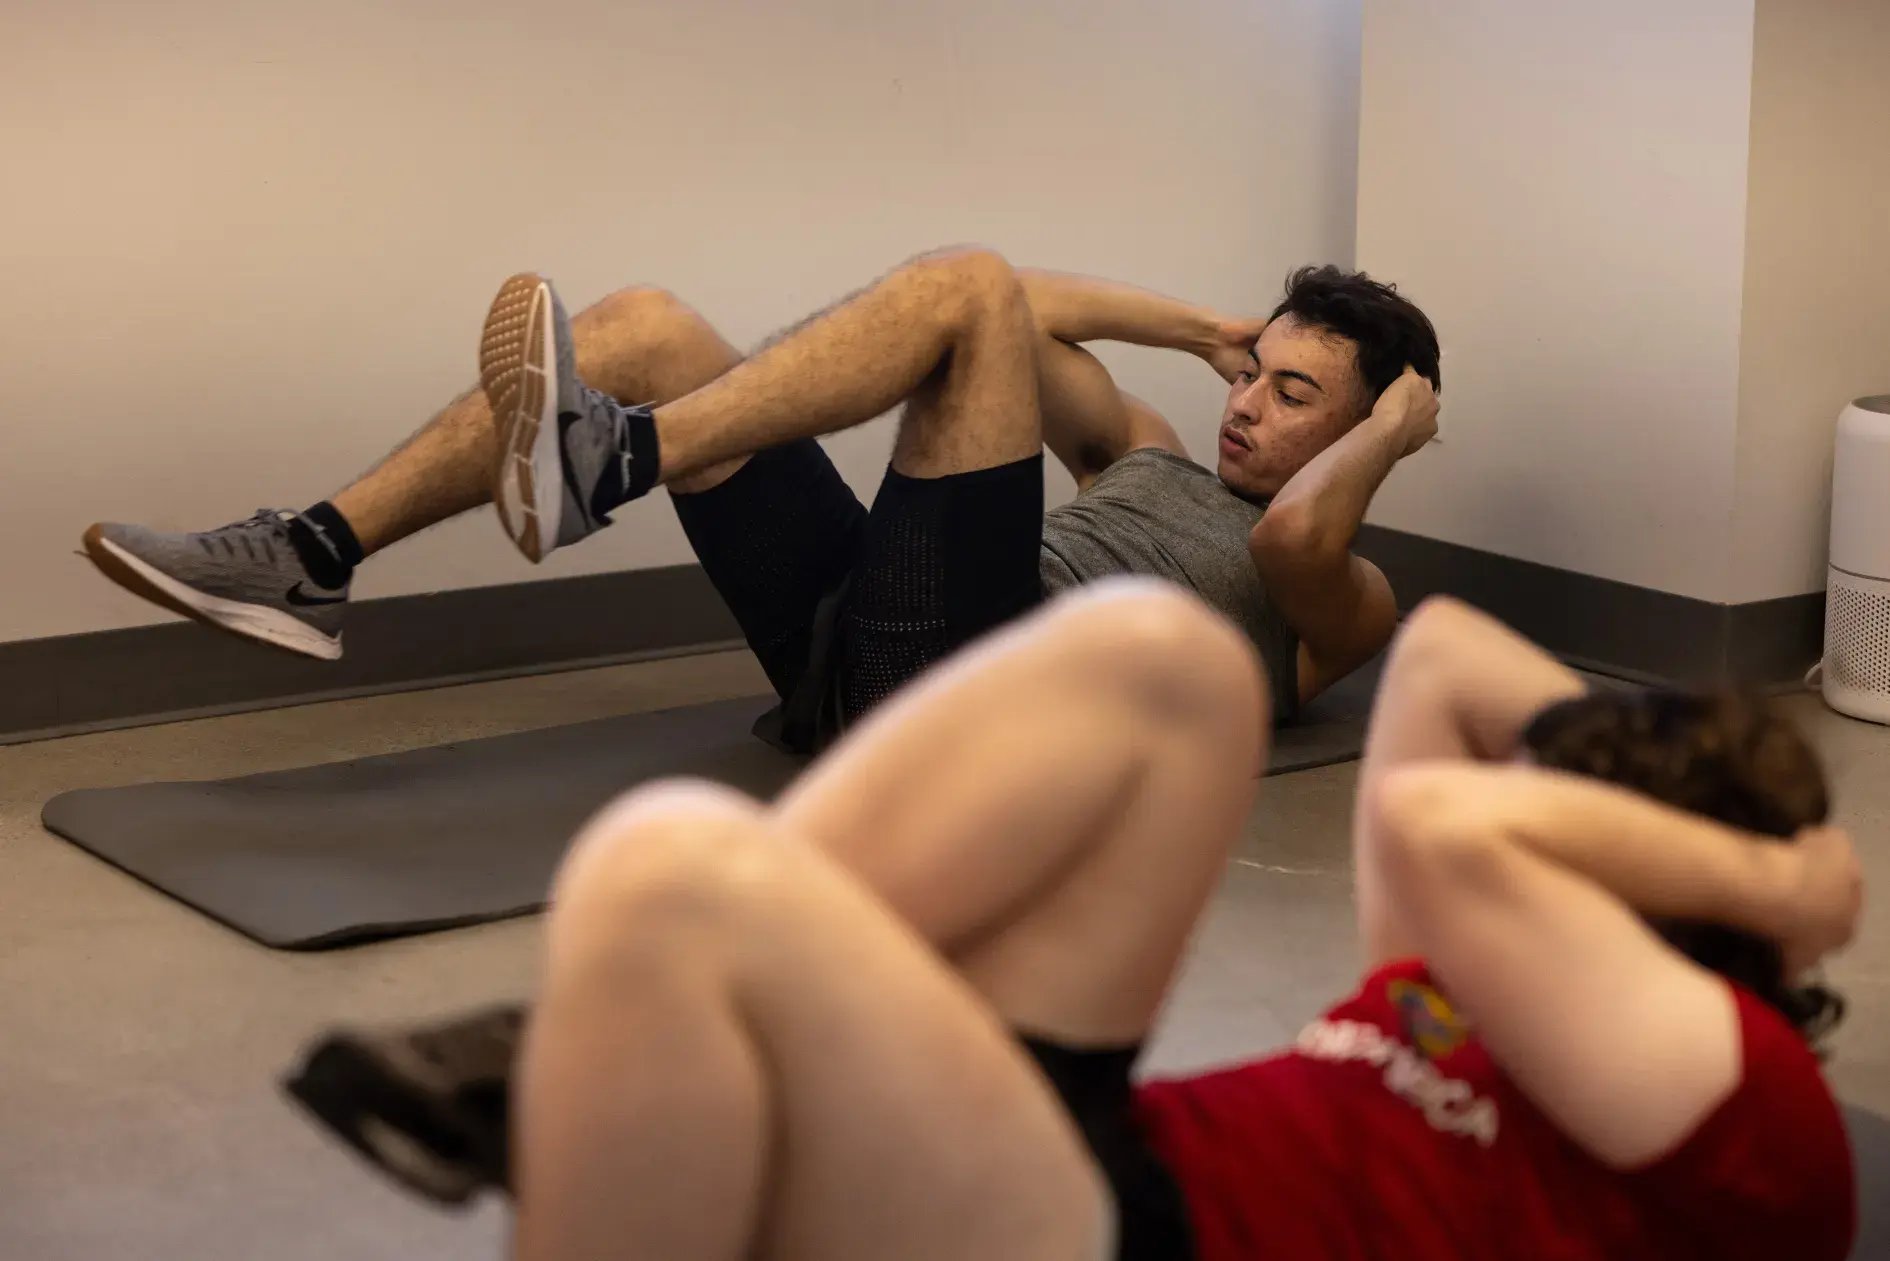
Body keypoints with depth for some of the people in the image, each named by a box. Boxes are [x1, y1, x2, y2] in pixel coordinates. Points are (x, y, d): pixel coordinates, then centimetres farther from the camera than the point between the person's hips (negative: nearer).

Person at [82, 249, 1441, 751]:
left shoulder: (1341, 602, 11)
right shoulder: (1159, 467, 35)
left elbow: (1294, 534, -14)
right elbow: (1047, 307, 36)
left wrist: (1392, 426, 2)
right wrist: (1217, 332, 33)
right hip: (841, 639, 8)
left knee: (968, 284, -22)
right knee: (645, 327, -3)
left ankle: (604, 465, -36)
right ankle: (314, 561, -13)